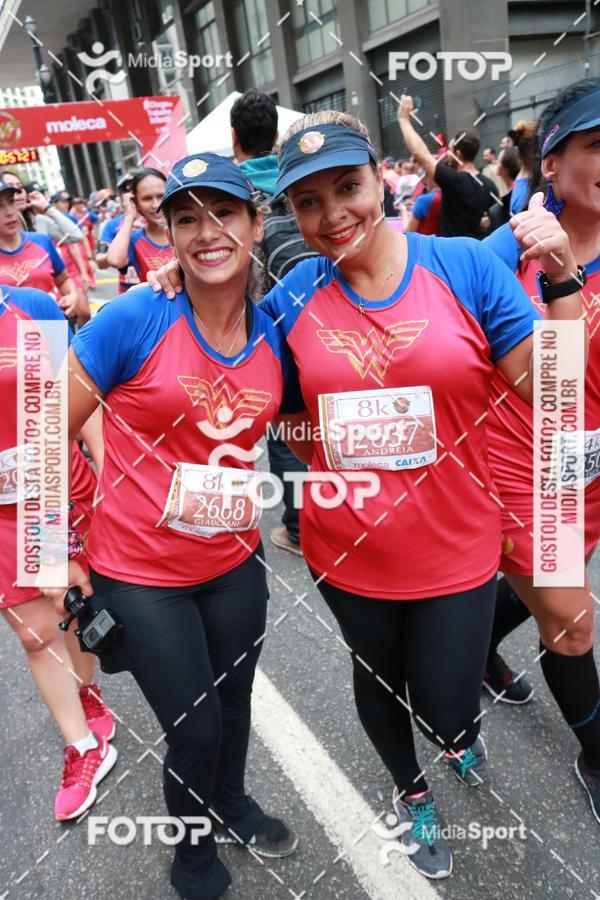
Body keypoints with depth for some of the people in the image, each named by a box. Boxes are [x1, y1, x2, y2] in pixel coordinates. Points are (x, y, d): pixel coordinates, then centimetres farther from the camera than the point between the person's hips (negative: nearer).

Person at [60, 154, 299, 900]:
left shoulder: (275, 337, -4)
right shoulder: (135, 319, -17)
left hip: (235, 565, 4)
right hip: (141, 576, -3)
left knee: (233, 702, 22)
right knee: (195, 726, 11)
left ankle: (230, 804, 55)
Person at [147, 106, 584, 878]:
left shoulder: (465, 264, -11)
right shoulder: (293, 295, -6)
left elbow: (544, 387, -8)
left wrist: (559, 283, -18)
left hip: (455, 547, -1)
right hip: (346, 549, 2)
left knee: (446, 712, 13)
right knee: (378, 681, 24)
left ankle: (462, 730, 56)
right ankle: (411, 794, 58)